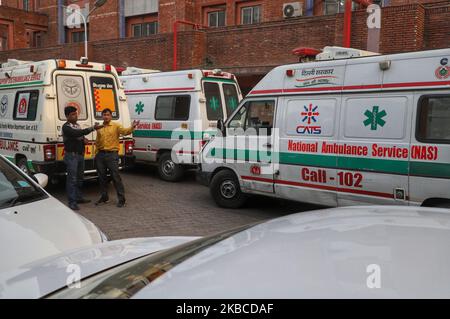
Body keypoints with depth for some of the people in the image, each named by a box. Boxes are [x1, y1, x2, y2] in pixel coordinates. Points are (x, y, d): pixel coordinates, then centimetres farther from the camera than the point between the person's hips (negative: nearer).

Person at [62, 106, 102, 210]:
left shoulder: (77, 125, 15)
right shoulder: (66, 127, -12)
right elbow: (77, 133, -28)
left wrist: (84, 140, 1)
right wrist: (93, 128, -34)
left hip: (80, 155, 8)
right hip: (71, 156, -8)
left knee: (79, 178, 15)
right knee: (72, 179, -8)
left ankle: (78, 198, 26)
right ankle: (72, 202, -7)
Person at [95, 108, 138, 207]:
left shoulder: (116, 126, -1)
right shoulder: (99, 128, 13)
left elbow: (125, 131, -20)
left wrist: (132, 127, -40)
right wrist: (97, 151, 8)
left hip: (112, 154, -5)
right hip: (100, 155, 5)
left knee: (115, 177, -5)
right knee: (102, 177, 13)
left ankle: (121, 199, 1)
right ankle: (104, 197, 27)